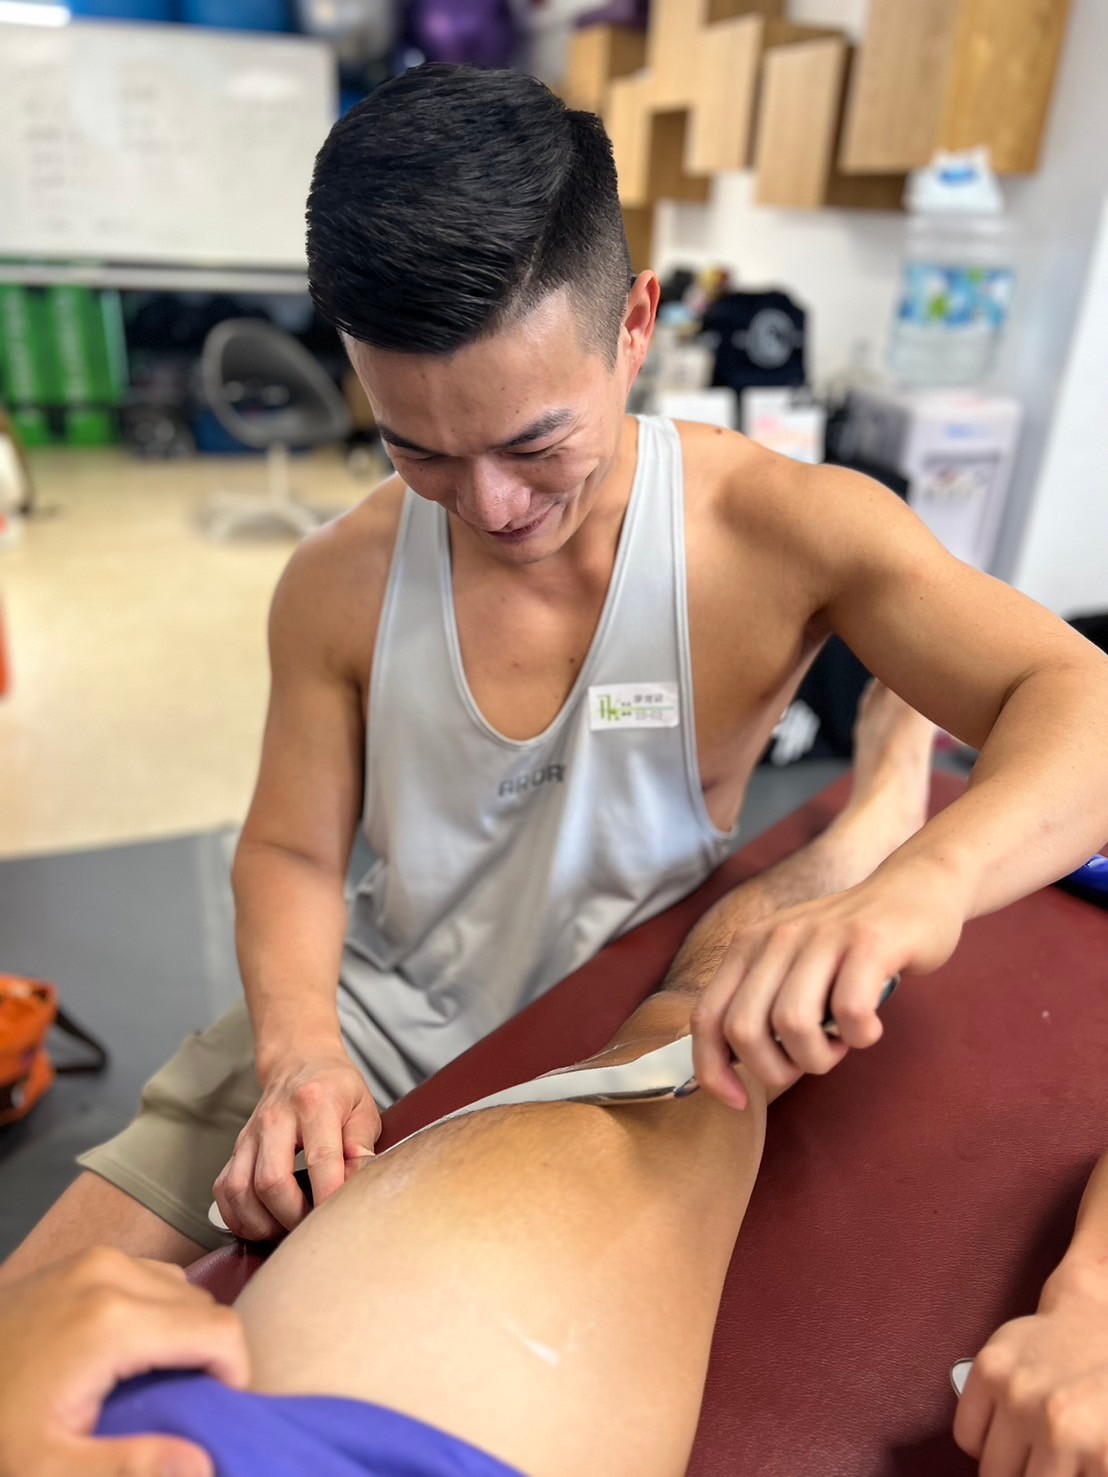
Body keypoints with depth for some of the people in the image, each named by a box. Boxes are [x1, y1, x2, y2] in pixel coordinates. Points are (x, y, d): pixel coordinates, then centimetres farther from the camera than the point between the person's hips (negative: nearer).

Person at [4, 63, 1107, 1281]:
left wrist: (919, 886, -47)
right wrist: (297, 1044, -23)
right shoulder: (338, 586, -12)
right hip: (379, 1013, 2)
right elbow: (290, 850, -3)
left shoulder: (784, 529, -18)